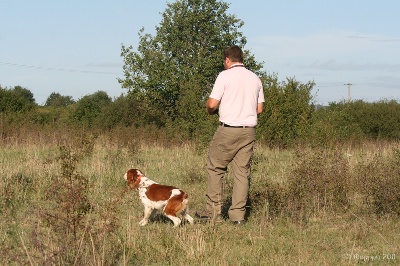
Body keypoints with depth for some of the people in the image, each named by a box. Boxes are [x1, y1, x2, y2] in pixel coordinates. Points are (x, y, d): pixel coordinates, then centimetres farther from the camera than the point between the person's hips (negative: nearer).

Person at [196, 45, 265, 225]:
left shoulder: (225, 76, -6)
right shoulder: (255, 78, 11)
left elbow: (212, 104, -11)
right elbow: (259, 108, 14)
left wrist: (211, 110, 10)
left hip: (228, 130, -5)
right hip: (249, 130, 5)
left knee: (215, 169, 7)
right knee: (242, 172, 6)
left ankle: (213, 212, 6)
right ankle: (238, 214, 5)